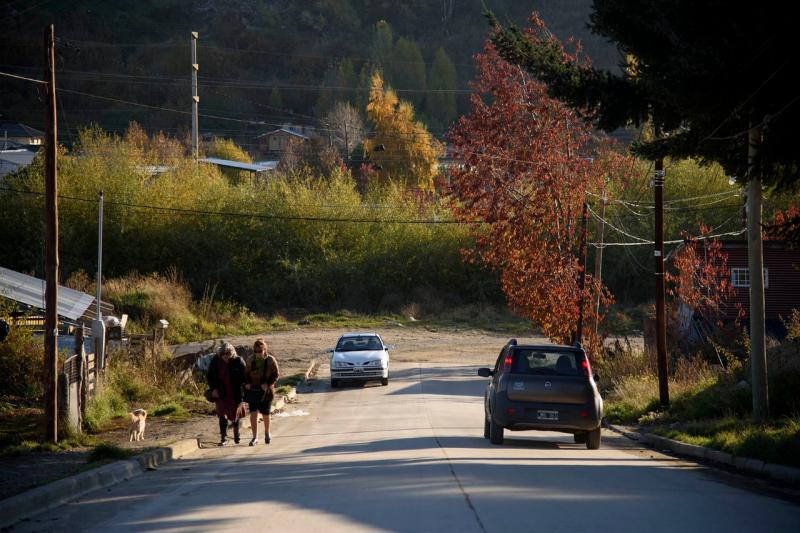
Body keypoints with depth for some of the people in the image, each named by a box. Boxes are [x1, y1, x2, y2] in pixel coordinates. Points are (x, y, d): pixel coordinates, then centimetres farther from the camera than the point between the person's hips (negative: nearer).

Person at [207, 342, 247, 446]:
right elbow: (210, 376, 4)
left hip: (235, 394, 0)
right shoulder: (215, 361, -8)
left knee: (235, 416, 15)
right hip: (221, 394, 0)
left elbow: (244, 377, -4)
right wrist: (213, 388, -8)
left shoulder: (238, 361, -12)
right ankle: (223, 438, -7)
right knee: (223, 416, -10)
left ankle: (236, 435, 37)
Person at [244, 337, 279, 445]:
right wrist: (246, 383, -6)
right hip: (252, 390, 2)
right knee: (253, 413, -6)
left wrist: (268, 384, -19)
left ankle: (267, 433, 35)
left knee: (265, 414, 10)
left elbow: (275, 375, -5)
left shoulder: (271, 360, -6)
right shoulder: (251, 361, 3)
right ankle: (255, 437, -2)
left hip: (265, 391, -2)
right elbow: (246, 374, 12)